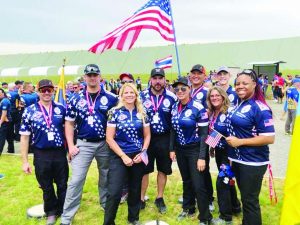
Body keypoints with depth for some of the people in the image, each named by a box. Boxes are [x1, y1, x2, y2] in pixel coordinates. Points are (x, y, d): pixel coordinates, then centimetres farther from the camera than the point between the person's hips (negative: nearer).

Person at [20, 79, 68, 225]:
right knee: (46, 187, 15)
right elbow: (24, 137, -2)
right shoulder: (29, 111, -3)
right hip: (41, 155, 0)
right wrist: (25, 161, -3)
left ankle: (64, 211, 35)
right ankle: (51, 212, 37)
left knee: (63, 185, 13)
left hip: (60, 153, 1)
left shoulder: (61, 109, 0)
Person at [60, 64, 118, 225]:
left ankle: (106, 205, 39)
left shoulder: (111, 98, -3)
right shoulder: (76, 99, 1)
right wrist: (71, 145, -2)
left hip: (105, 144, 1)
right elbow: (69, 123, 5)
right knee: (76, 180, -2)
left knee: (106, 177, 16)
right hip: (83, 144, 0)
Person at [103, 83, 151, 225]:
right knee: (114, 192, -9)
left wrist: (142, 152, -6)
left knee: (135, 190, 15)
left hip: (138, 156, 3)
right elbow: (109, 138, -8)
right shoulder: (115, 112, -6)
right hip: (119, 156, -3)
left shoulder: (142, 113, 4)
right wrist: (123, 156, -13)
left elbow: (147, 135, 9)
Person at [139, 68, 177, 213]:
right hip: (146, 137, 0)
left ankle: (159, 198, 28)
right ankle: (141, 199, 22)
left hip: (164, 139, 1)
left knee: (163, 169, 12)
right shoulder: (142, 96, -3)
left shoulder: (172, 97, -3)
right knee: (144, 169, 8)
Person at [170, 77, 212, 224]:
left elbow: (204, 134, -16)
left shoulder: (198, 108, -17)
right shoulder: (175, 107, 1)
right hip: (180, 149, 6)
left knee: (198, 185, -2)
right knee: (186, 181, 19)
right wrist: (172, 149, 7)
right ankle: (188, 208, 38)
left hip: (194, 150, -5)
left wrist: (202, 157, -19)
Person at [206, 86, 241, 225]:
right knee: (227, 180, 19)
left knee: (221, 182, -5)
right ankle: (235, 206, 38)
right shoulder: (211, 113, 4)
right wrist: (212, 147, 18)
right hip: (218, 151, 7)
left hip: (229, 152, -7)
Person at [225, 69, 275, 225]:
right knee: (245, 197, 23)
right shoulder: (239, 104, 6)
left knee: (250, 201, 5)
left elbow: (269, 138, -23)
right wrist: (232, 155, 13)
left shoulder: (259, 108, -18)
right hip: (238, 159, 8)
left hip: (252, 162, -8)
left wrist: (239, 142, -22)